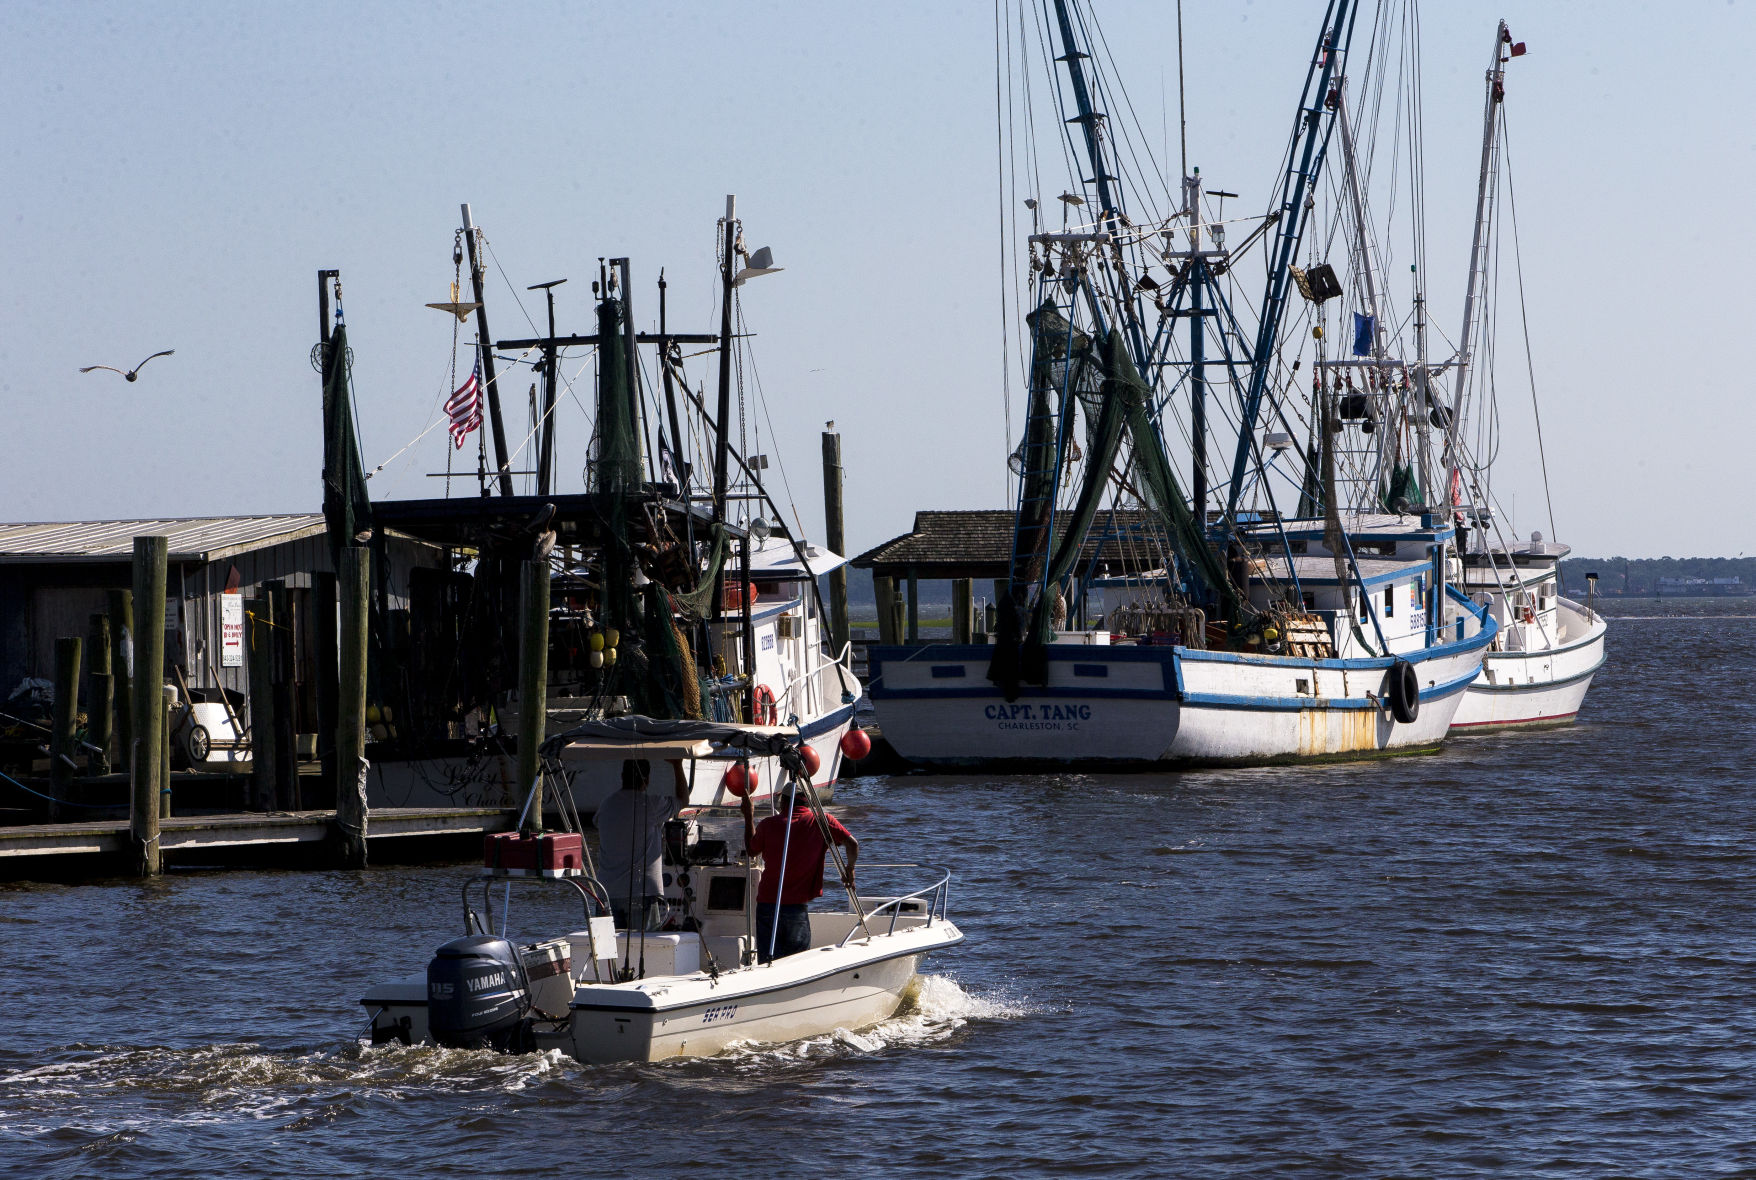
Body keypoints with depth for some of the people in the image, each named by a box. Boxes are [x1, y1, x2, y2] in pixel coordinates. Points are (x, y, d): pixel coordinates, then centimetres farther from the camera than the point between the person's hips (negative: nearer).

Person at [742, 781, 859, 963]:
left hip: (765, 905, 1)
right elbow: (852, 843, -5)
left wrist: (749, 816, 32)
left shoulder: (769, 824, 4)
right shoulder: (822, 821, 1)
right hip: (797, 907, -1)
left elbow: (751, 850, 22)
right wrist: (850, 869, 6)